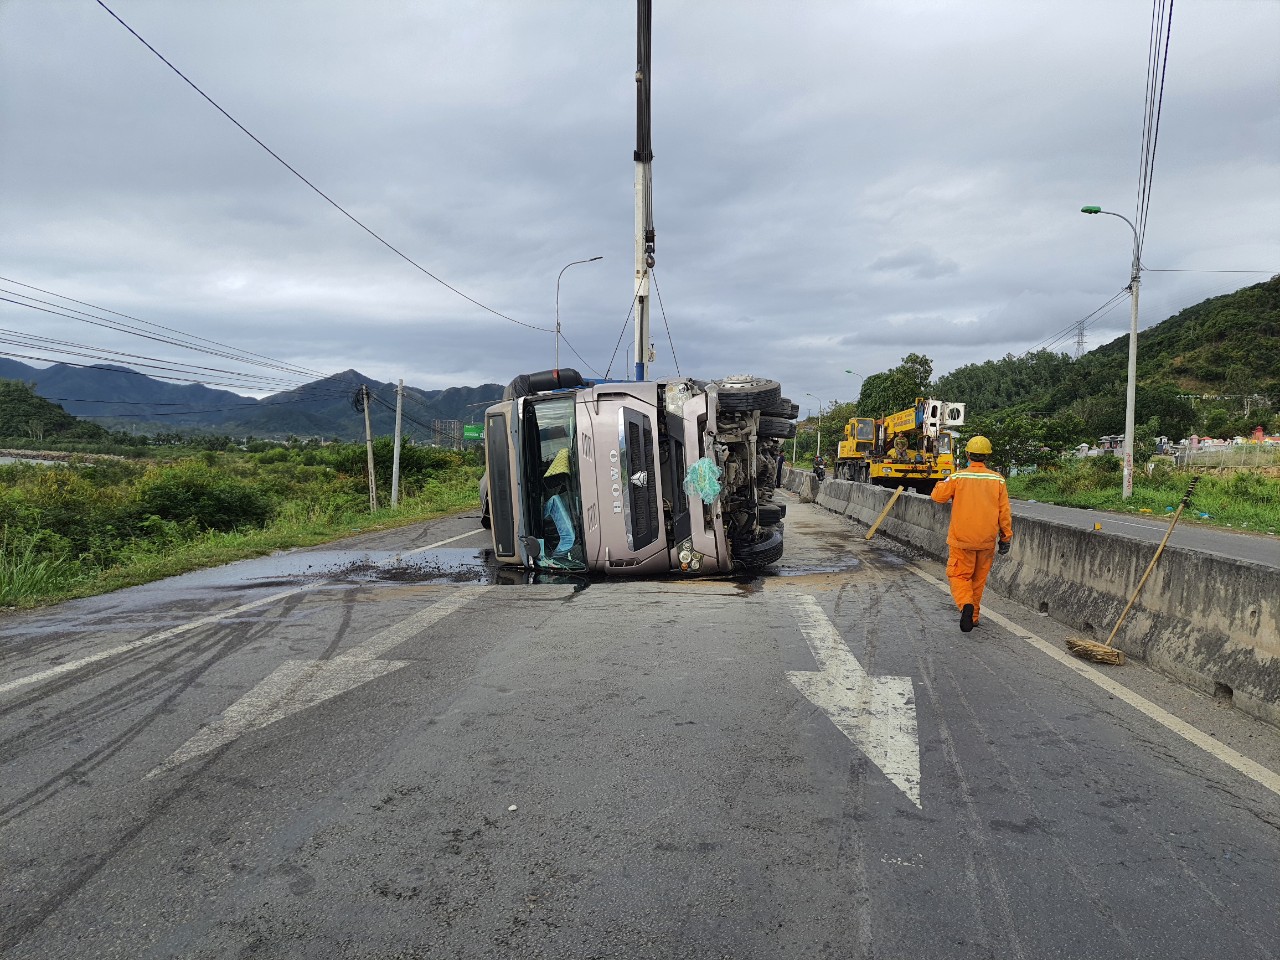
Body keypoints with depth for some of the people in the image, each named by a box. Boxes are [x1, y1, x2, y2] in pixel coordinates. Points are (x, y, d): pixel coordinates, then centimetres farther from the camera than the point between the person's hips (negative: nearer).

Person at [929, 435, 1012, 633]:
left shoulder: (957, 477, -9)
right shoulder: (998, 480, -2)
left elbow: (937, 495, 0)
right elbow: (1004, 512, 0)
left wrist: (946, 483, 18)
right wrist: (1006, 537, 9)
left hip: (961, 539, -3)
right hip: (987, 541, 3)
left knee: (959, 575, 6)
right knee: (979, 578, 16)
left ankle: (966, 605, -21)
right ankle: (973, 617, 24)